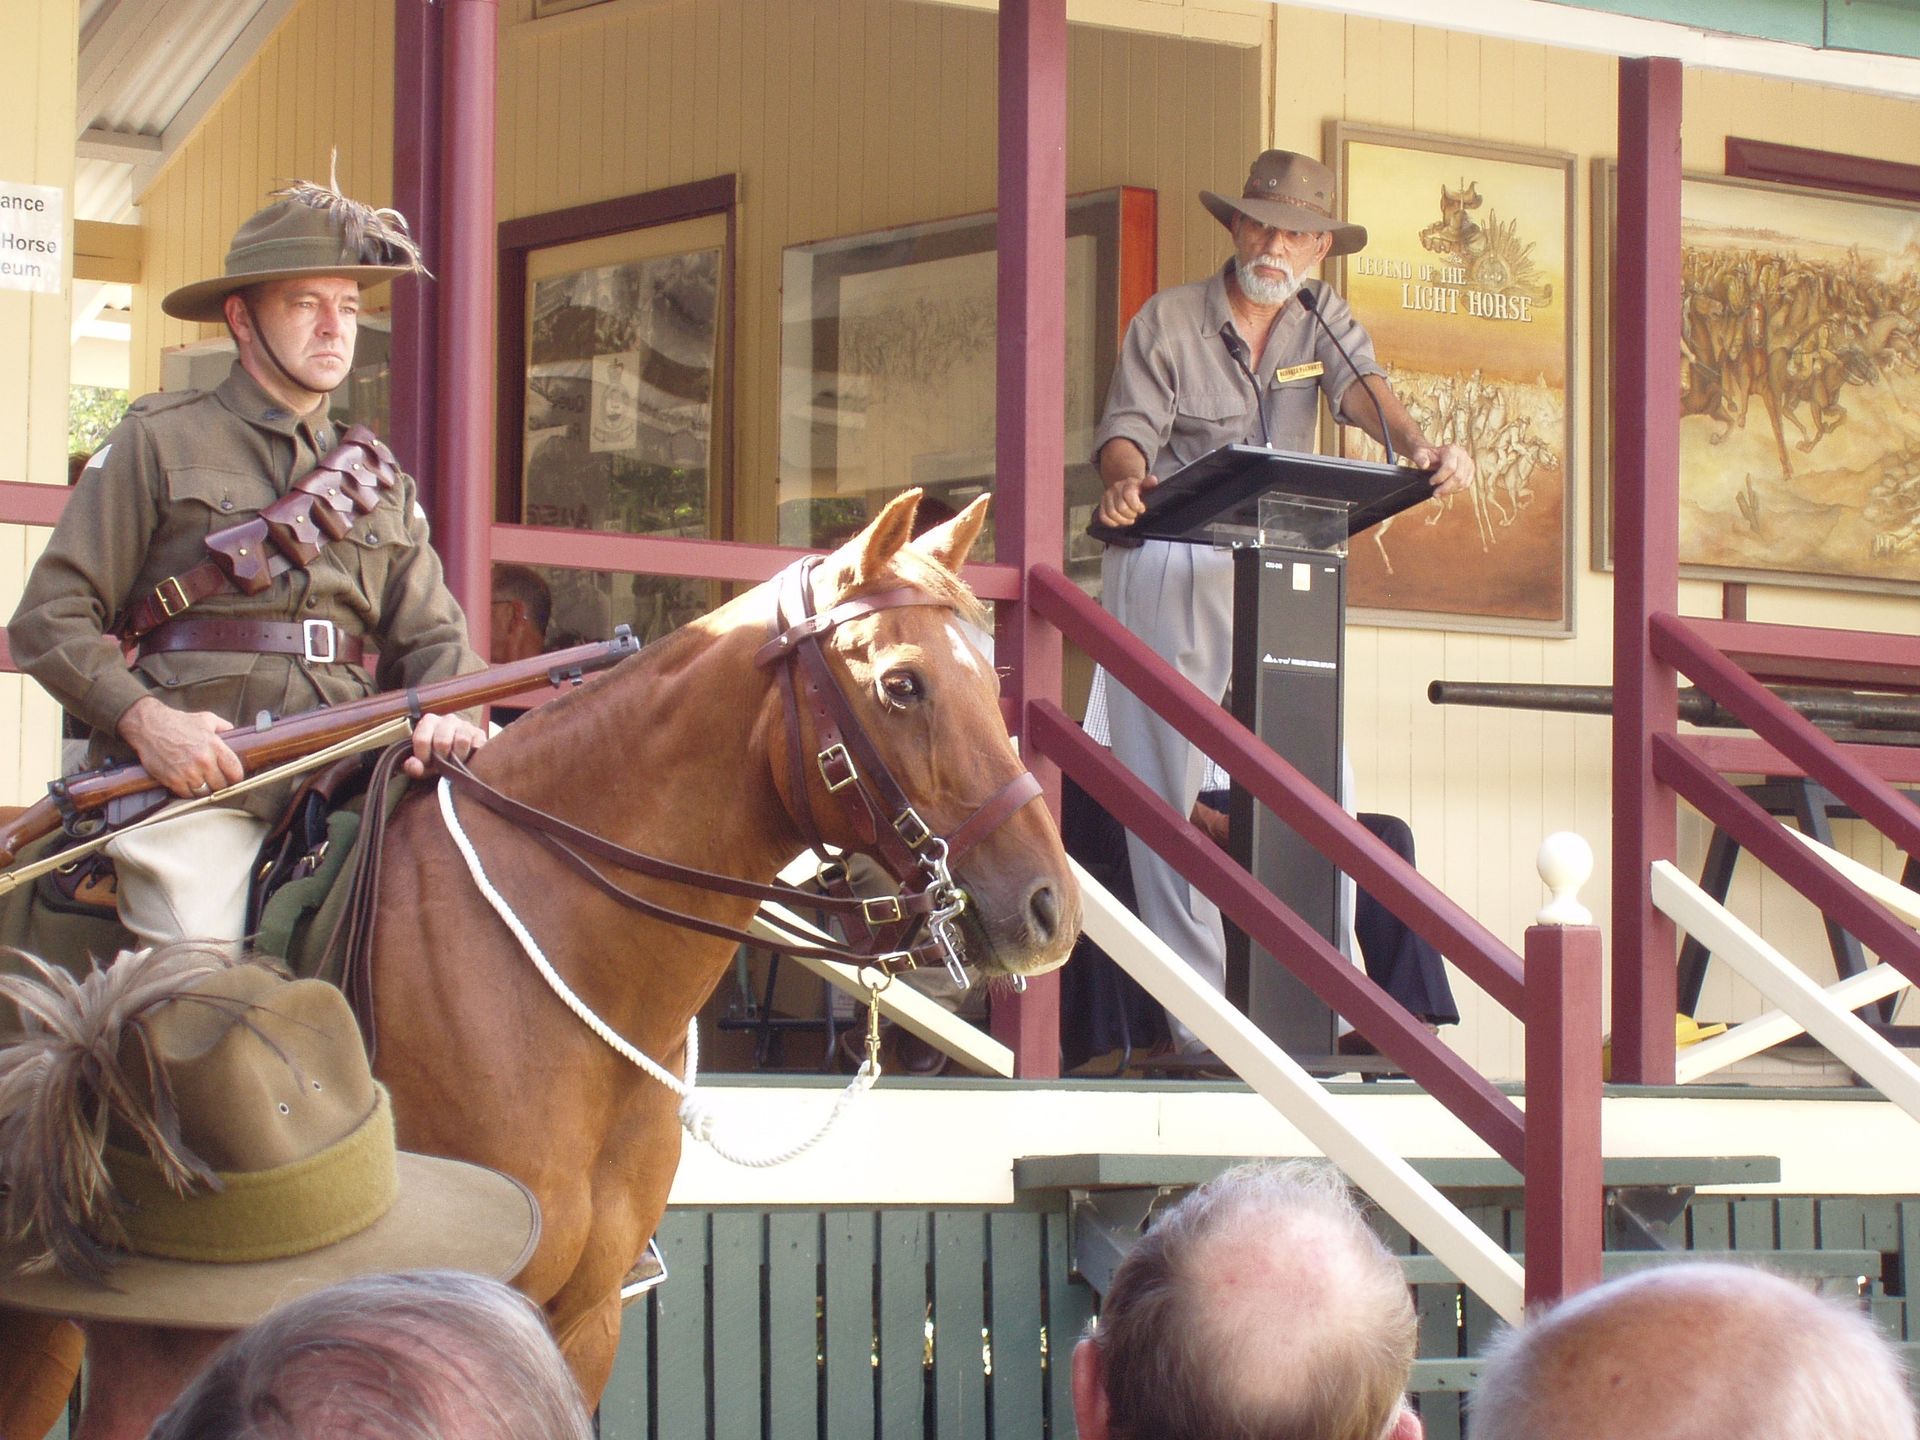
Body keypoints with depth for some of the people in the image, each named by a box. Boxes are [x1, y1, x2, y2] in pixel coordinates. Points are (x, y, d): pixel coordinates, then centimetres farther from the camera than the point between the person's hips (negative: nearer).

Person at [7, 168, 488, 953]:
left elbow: (432, 636, 17)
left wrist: (450, 717, -8)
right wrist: (143, 719, -17)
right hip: (192, 784, -4)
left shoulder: (381, 483, 23)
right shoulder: (158, 443, 7)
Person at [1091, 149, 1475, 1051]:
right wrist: (1122, 481, -32)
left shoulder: (1322, 322, 11)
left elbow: (1361, 389, -8)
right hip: (1165, 566, -3)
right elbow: (1129, 426, -8)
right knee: (1165, 784, -6)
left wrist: (1416, 445, -30)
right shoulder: (1168, 321, 2)